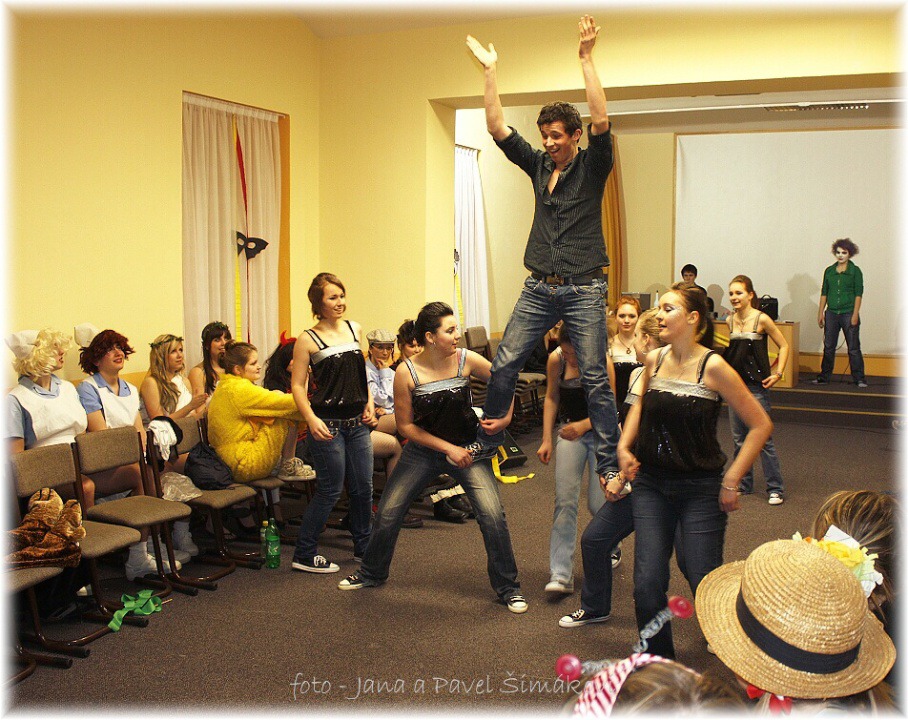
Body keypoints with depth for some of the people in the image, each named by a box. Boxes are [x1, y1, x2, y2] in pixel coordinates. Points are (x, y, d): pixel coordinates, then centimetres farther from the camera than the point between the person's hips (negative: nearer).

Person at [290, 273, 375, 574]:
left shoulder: (355, 329, 8)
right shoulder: (308, 339, -8)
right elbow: (297, 385, -8)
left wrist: (369, 401, 8)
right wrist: (311, 419, -21)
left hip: (356, 423, 6)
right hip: (328, 424, -5)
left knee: (363, 487, 11)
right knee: (330, 490, -1)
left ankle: (363, 545, 29)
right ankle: (304, 555, 12)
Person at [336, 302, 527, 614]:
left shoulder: (466, 360, -15)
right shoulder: (407, 372, -17)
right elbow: (405, 426, -10)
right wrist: (448, 448, -14)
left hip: (467, 447, 0)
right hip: (423, 450, 0)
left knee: (492, 514, -13)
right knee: (387, 512, 5)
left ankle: (507, 588, 7)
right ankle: (371, 572, 33)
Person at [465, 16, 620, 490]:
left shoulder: (591, 167, -1)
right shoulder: (537, 166, 11)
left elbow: (601, 121, -18)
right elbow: (497, 128, 7)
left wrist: (586, 58, -20)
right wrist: (491, 70, 2)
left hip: (583, 289, -4)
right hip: (539, 287, 4)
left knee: (594, 378, -3)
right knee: (503, 364, -1)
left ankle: (609, 463, 5)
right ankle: (486, 443, 15)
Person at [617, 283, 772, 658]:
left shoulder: (713, 367, -14)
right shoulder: (654, 359, 1)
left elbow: (761, 424, -10)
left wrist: (731, 480, -11)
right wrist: (624, 446, 7)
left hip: (701, 490, -4)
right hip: (652, 485, 4)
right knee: (647, 588, 0)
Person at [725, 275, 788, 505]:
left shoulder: (762, 319, -10)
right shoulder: (730, 320, 5)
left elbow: (784, 346, -3)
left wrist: (777, 373, -12)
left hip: (756, 385, -6)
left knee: (763, 438, -4)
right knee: (738, 438, 11)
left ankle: (775, 488, 5)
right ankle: (743, 484, 21)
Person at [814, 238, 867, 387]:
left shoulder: (855, 271, -1)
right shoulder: (829, 271, 9)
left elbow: (858, 294, -4)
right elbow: (824, 293, 11)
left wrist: (855, 315, -11)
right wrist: (820, 313, 5)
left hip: (848, 313, -3)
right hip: (831, 313, 3)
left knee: (853, 348, -1)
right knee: (828, 347, 6)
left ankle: (859, 379, 5)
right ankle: (824, 376, 14)